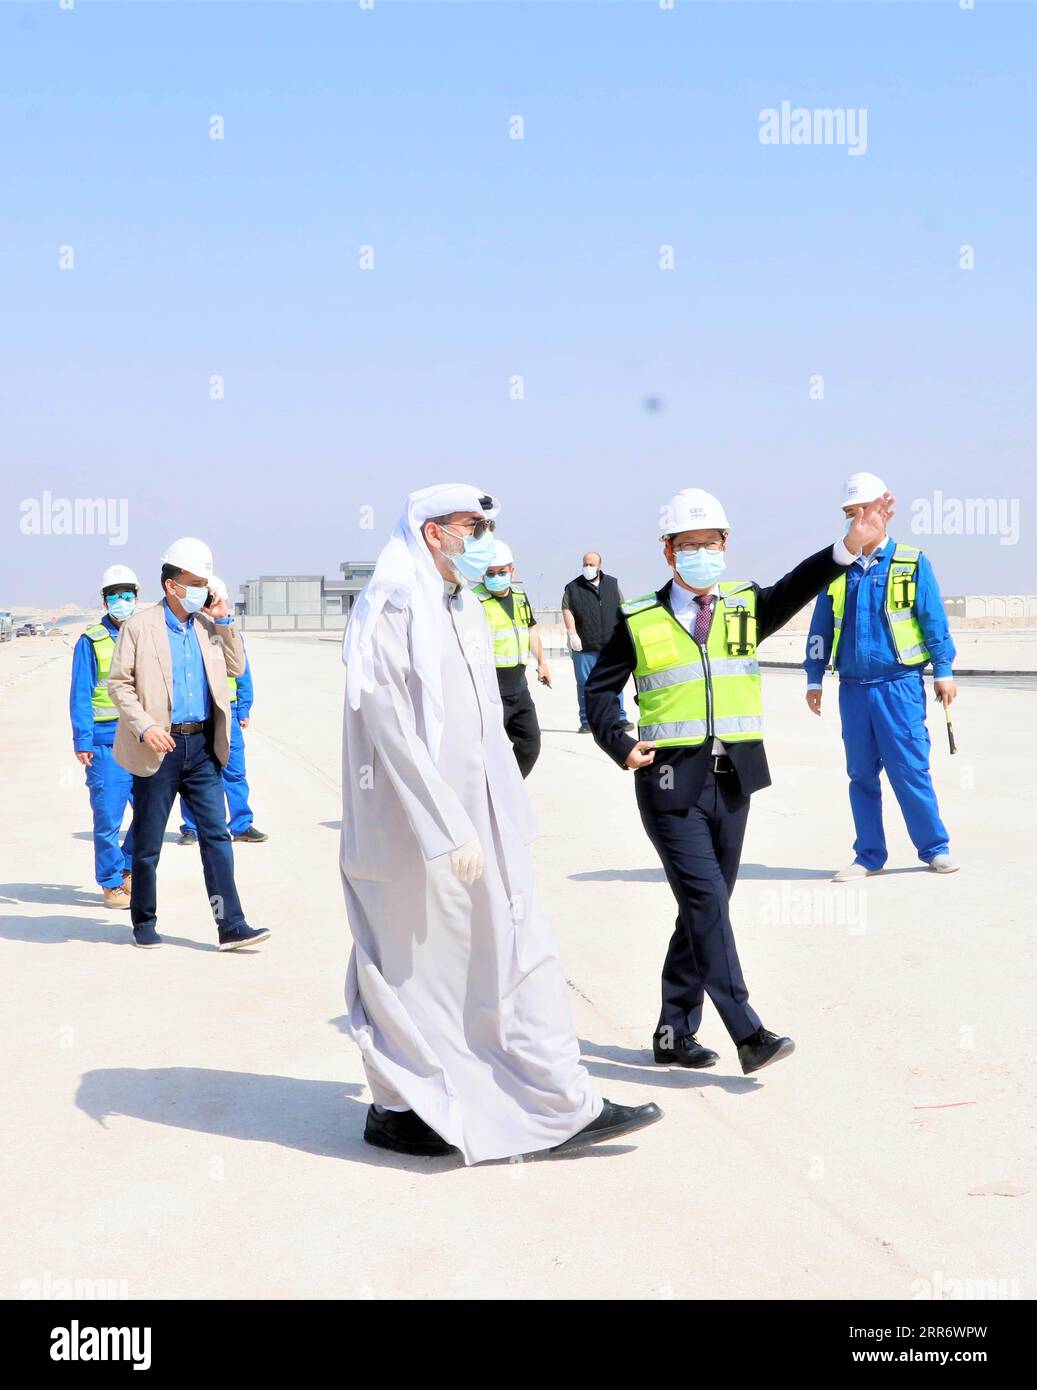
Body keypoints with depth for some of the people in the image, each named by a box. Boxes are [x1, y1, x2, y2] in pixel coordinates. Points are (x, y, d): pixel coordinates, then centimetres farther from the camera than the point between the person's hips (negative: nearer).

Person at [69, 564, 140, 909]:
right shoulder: (90, 641, -1)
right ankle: (111, 883, 10)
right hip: (106, 742, -4)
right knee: (108, 816, -2)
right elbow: (80, 695, -2)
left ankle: (128, 869, 22)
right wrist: (82, 740, -8)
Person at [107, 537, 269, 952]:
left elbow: (237, 668, 16)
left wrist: (225, 622, 3)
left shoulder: (207, 625, 10)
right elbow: (118, 683, -5)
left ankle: (231, 925, -1)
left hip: (203, 745, 4)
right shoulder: (139, 626, -5)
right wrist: (145, 727, -17)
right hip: (160, 747, -4)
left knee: (216, 834, -1)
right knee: (147, 841, 7)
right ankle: (143, 923, 22)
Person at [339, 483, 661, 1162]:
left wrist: (507, 819, 17)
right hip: (415, 826, -8)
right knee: (413, 965, 4)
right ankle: (398, 1106, 19)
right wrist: (448, 828, -23)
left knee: (520, 953, 6)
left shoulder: (464, 610, 15)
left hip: (482, 821, 8)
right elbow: (389, 726, -20)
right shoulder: (393, 609, -13)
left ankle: (565, 1106, 12)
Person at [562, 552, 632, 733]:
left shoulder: (612, 584, 13)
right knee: (585, 684, 1)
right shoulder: (573, 588, 4)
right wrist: (572, 633, -19)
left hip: (611, 646, 2)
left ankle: (620, 718, 9)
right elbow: (567, 610, -6)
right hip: (584, 648, -2)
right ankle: (586, 721, 7)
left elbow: (622, 609, 16)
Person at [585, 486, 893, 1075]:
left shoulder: (746, 606, 7)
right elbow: (600, 690, 8)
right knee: (706, 902, -11)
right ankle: (749, 1034, -11)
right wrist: (622, 745, -8)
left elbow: (798, 587, -11)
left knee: (706, 906, 9)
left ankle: (675, 1033, 21)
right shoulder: (639, 621, 2)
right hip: (671, 780, -4)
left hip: (733, 779, 4)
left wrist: (850, 546, -27)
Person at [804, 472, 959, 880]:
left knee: (909, 771, -5)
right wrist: (814, 679, 11)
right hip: (853, 689, 4)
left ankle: (935, 848, 10)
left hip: (899, 685, -4)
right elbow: (820, 628, 14)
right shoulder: (837, 569, 10)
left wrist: (943, 670, -3)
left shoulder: (911, 563, 1)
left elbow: (934, 621, 1)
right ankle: (869, 856, 16)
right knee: (861, 775, 7)